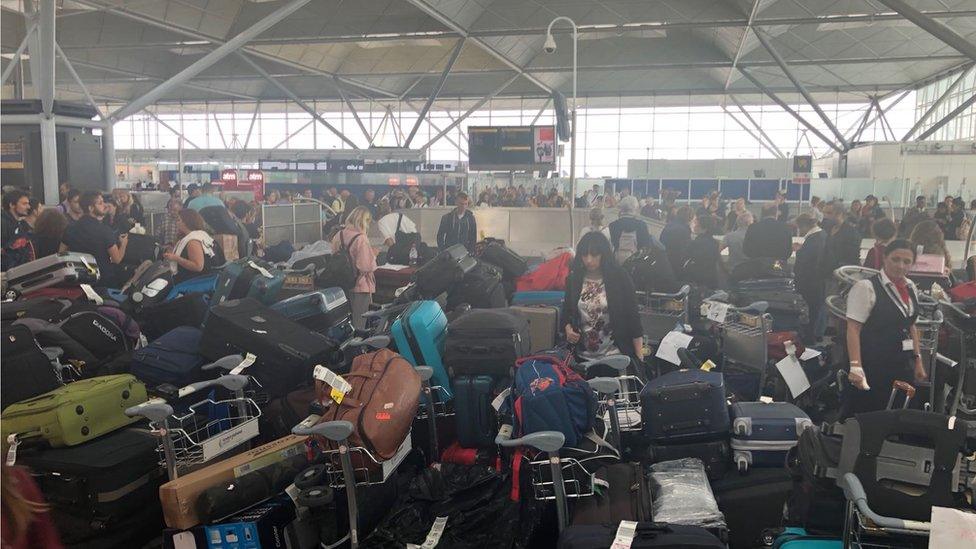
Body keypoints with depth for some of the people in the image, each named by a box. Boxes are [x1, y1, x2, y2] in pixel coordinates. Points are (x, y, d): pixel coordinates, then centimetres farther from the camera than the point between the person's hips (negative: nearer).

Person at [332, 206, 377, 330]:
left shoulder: (338, 235, 1)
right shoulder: (361, 239, -20)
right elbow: (366, 266, -26)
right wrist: (373, 255, -8)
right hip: (360, 286, -7)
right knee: (358, 324, 2)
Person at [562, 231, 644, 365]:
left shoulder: (620, 278, -6)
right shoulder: (573, 279, 3)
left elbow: (633, 316, -6)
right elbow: (566, 312, 14)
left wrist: (639, 357, -8)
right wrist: (568, 329, -6)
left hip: (615, 355, -3)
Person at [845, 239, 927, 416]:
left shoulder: (911, 288, 12)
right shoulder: (866, 287, -12)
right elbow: (853, 328, -17)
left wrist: (917, 360, 19)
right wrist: (856, 367, -25)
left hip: (903, 367, 7)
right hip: (873, 366, -7)